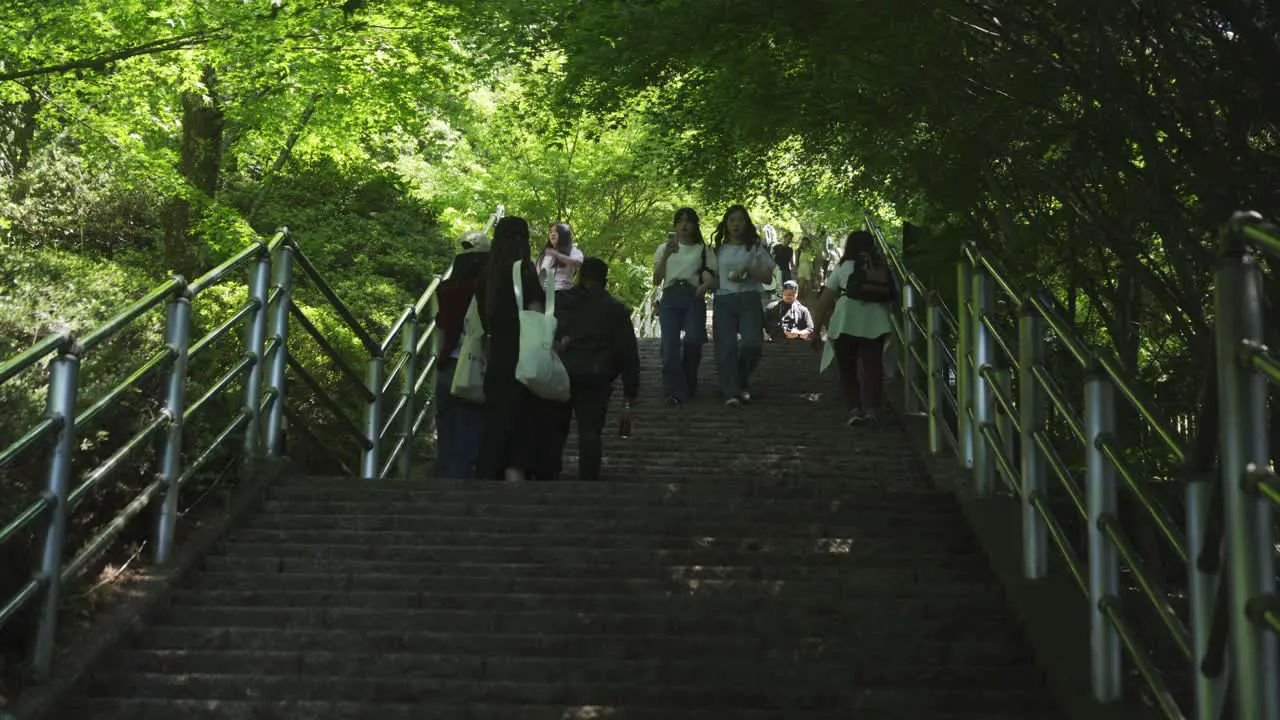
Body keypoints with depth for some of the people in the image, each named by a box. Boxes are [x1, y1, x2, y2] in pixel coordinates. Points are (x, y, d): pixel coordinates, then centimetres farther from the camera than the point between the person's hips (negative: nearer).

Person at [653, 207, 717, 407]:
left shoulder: (704, 250, 13)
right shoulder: (664, 248, 16)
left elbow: (712, 278, 6)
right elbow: (656, 280, 7)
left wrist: (705, 285, -18)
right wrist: (667, 254, -6)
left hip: (694, 299, -1)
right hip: (670, 298, 1)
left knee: (694, 339, -20)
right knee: (670, 344, -14)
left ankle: (689, 386, 4)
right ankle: (675, 392, -9)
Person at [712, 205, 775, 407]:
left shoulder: (755, 248, 11)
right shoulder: (719, 250, 15)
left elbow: (767, 276, 7)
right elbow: (713, 277, 17)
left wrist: (748, 269, -8)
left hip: (749, 300, -1)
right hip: (724, 301, 1)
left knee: (752, 343, -16)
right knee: (726, 347, -10)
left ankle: (742, 381, 12)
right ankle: (731, 393, -10)